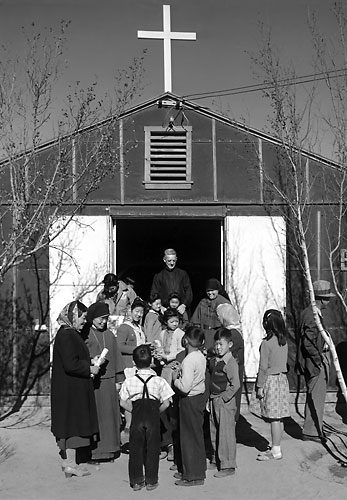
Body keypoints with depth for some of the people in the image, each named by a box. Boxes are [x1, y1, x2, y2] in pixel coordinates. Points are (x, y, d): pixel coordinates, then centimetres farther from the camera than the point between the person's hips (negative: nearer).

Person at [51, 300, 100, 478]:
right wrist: (89, 369, -15)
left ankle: (68, 460, 24)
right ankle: (71, 464, 6)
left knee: (71, 424, 15)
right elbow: (71, 364, -26)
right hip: (70, 388, -10)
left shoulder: (71, 334, 12)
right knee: (73, 423, -2)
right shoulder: (66, 335, -20)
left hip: (72, 389, 10)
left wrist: (90, 363, 9)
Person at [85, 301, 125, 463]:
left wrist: (118, 380, 11)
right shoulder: (85, 335, -4)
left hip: (109, 381, 5)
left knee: (109, 415, 8)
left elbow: (116, 357, 14)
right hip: (91, 381, -5)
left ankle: (109, 450, 18)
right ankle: (92, 451, 7)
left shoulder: (109, 335, 12)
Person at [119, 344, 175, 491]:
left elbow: (123, 403, 3)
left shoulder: (129, 381, -1)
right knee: (152, 447, 9)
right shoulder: (159, 381, -4)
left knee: (136, 448, 11)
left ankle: (136, 481, 17)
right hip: (153, 416, -1)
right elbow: (165, 403, -2)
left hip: (137, 416, 1)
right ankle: (151, 481, 15)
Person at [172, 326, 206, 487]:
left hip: (190, 400, -9)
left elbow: (185, 387, -28)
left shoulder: (189, 360, -24)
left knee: (190, 437, 2)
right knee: (196, 435, 17)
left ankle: (193, 476, 11)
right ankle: (190, 470, 31)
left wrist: (175, 378, -12)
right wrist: (180, 373, 7)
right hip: (200, 397, 9)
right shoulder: (201, 356, 4)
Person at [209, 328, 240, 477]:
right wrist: (211, 398, 12)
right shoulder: (213, 361, 9)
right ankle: (218, 461, 30)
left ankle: (228, 466, 7)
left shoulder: (230, 363, -16)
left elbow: (236, 385, -20)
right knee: (214, 432, 16)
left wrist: (224, 398, -17)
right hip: (214, 400, 9)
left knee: (226, 434, -2)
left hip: (225, 402, -9)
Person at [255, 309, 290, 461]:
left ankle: (276, 451, 3)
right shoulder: (284, 341, 5)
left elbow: (263, 367, -14)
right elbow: (284, 362, 12)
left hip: (270, 380, -7)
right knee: (279, 417, 12)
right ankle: (276, 447, 21)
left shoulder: (266, 343, -17)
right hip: (283, 378, 8)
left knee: (274, 418, -2)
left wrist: (260, 386, -7)